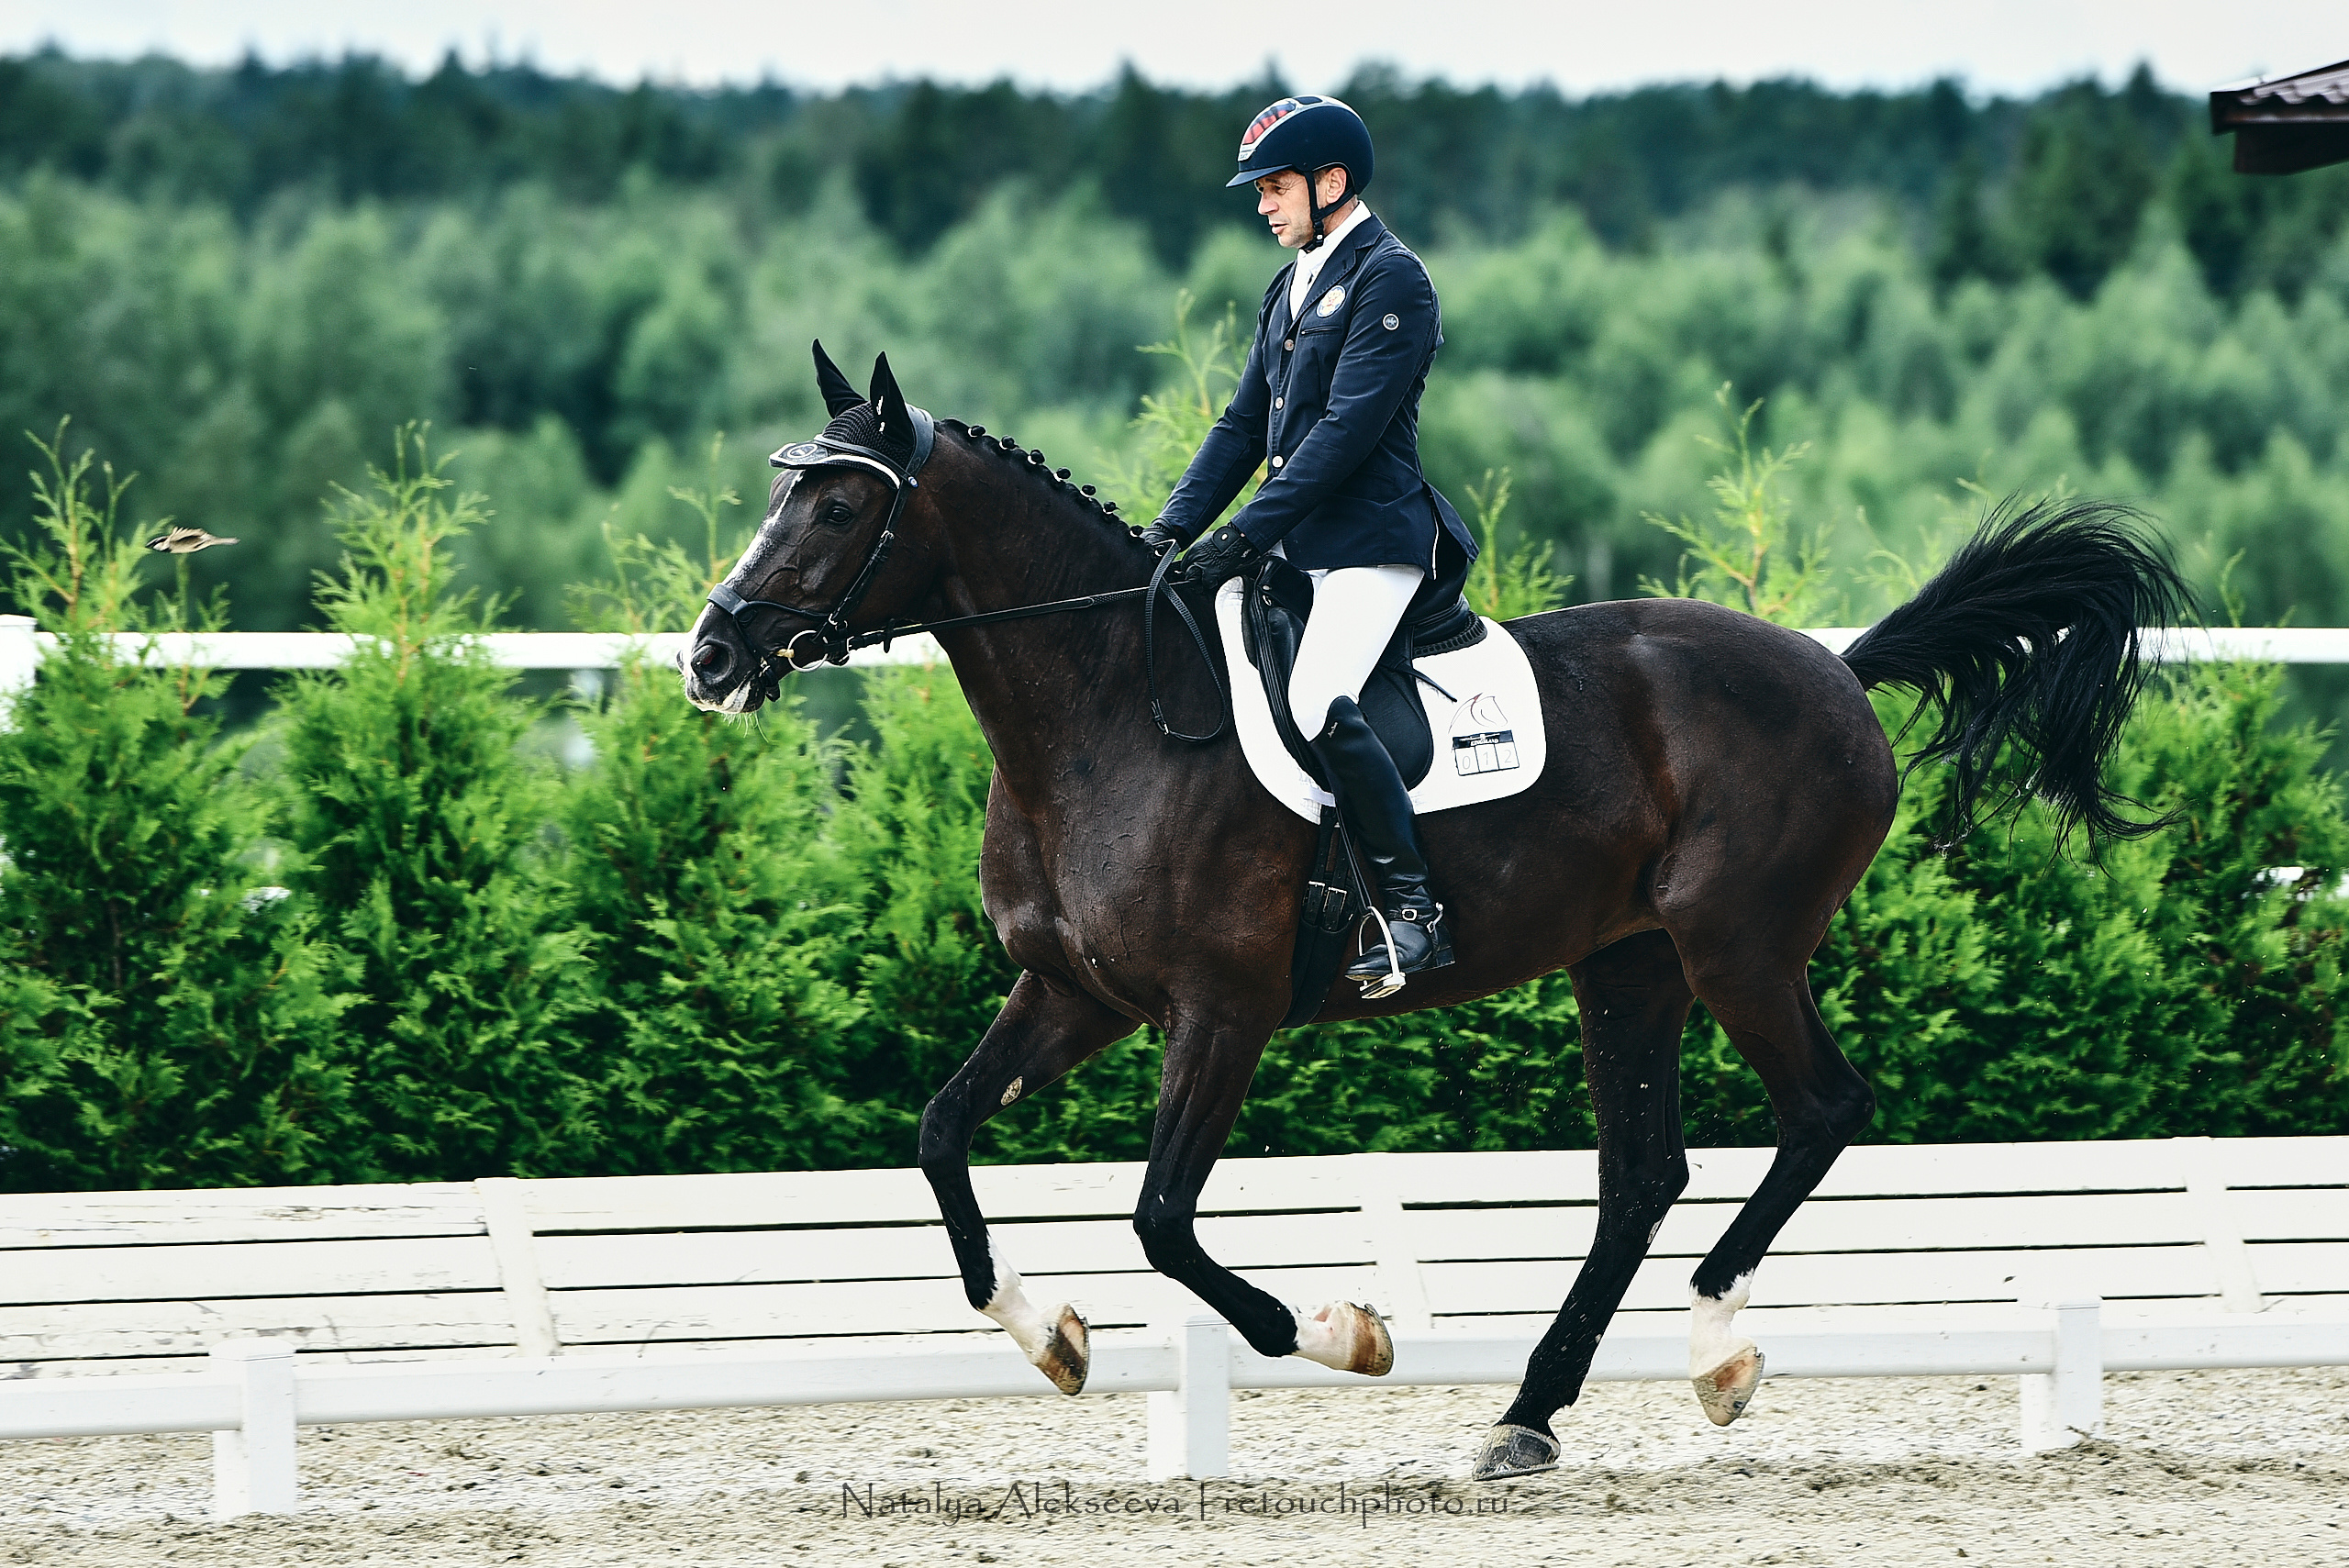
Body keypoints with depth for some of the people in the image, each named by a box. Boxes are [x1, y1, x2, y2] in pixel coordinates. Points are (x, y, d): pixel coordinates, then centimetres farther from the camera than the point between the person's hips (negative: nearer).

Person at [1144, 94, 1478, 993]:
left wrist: (1247, 533, -22)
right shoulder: (1292, 288, 19)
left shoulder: (1389, 280, -10)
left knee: (1316, 703, -28)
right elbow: (1246, 423, 19)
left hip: (1372, 540, -10)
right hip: (1298, 547, 10)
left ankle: (1413, 911, -25)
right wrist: (1175, 526, 6)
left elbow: (1346, 429, -18)